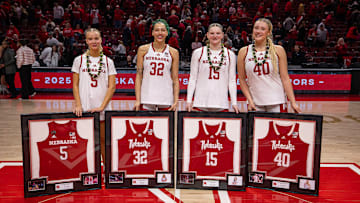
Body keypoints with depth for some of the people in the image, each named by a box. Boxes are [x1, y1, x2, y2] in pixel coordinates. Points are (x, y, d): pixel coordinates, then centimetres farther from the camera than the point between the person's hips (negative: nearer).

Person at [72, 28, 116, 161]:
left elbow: (112, 87, 0)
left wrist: (102, 106, -10)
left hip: (103, 108, 0)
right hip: (84, 108, 0)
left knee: (104, 140, 6)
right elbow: (75, 85, 4)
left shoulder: (108, 61, 6)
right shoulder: (79, 60, 6)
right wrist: (78, 105, -9)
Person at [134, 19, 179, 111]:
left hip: (166, 100, 1)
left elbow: (175, 79, 5)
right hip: (146, 99, 0)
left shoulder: (173, 52, 5)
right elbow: (138, 76, 2)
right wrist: (138, 100, -5)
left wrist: (176, 101, -3)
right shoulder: (143, 50, 4)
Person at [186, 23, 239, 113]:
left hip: (222, 104, 1)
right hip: (200, 103, -1)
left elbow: (232, 80, 9)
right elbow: (192, 78, 7)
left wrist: (234, 103, 2)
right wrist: (189, 100, 0)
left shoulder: (230, 55, 9)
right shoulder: (198, 53, 6)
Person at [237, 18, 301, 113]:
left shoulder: (278, 50, 2)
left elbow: (285, 78, 1)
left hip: (276, 102, 0)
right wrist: (250, 100, -3)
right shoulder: (244, 52, 4)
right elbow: (242, 79, 6)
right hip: (255, 103, 1)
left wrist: (293, 102, -3)